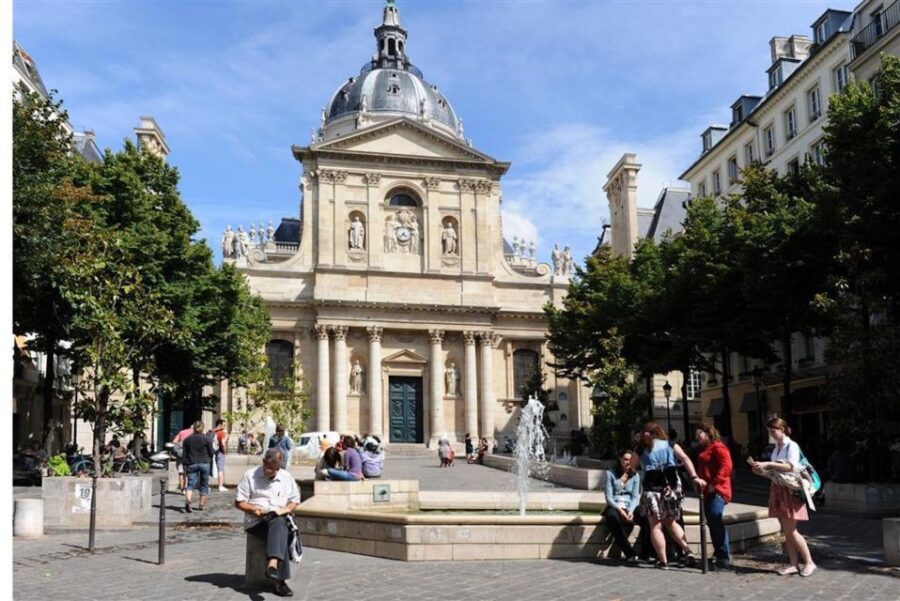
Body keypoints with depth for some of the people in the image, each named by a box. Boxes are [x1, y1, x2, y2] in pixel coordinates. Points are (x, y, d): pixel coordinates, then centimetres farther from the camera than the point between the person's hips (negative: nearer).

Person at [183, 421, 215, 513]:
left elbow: (185, 454, 5)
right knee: (204, 485, 11)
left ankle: (187, 500, -26)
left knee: (191, 484, -1)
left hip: (191, 464, 1)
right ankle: (202, 505, 15)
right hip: (205, 463, -1)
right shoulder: (207, 439, -5)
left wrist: (185, 466, 11)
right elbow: (211, 453, -3)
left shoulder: (187, 439, 4)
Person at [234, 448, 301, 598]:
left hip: (280, 519, 3)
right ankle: (280, 580, -45)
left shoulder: (286, 477, 14)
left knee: (278, 525, -37)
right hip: (256, 522, -3)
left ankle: (273, 564, -53)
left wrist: (286, 509, -3)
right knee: (281, 533, -35)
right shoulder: (250, 476, 5)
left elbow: (295, 501, 19)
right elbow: (238, 502, 4)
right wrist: (254, 509, -14)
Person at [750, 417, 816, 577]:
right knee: (786, 531, 7)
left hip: (790, 490, -7)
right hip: (778, 489, 7)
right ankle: (794, 564, 12)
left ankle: (809, 562, 6)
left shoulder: (792, 446, -9)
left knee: (790, 530, -6)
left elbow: (791, 466, -23)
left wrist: (768, 464, -25)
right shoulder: (776, 448, 13)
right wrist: (761, 470, -1)